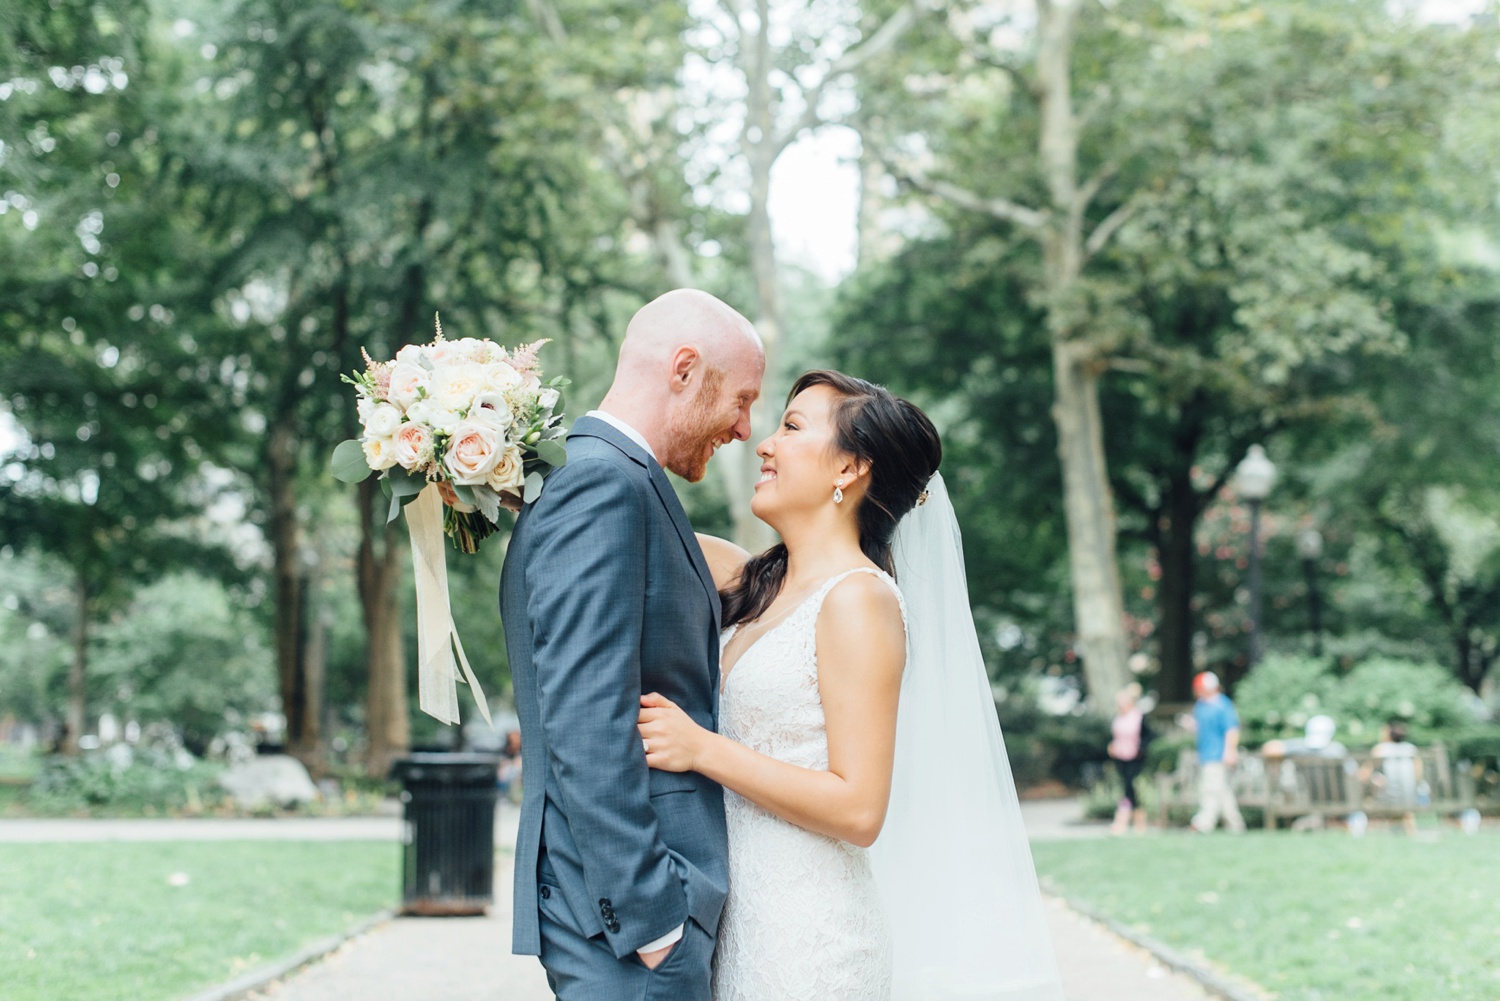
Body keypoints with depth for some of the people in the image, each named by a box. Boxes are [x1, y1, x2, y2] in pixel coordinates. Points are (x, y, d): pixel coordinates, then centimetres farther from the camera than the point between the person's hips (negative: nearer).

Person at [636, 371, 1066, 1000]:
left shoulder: (858, 599, -15)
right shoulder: (761, 585, 8)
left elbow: (859, 810, -19)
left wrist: (704, 749, -19)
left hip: (808, 945, -7)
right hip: (742, 919, 7)